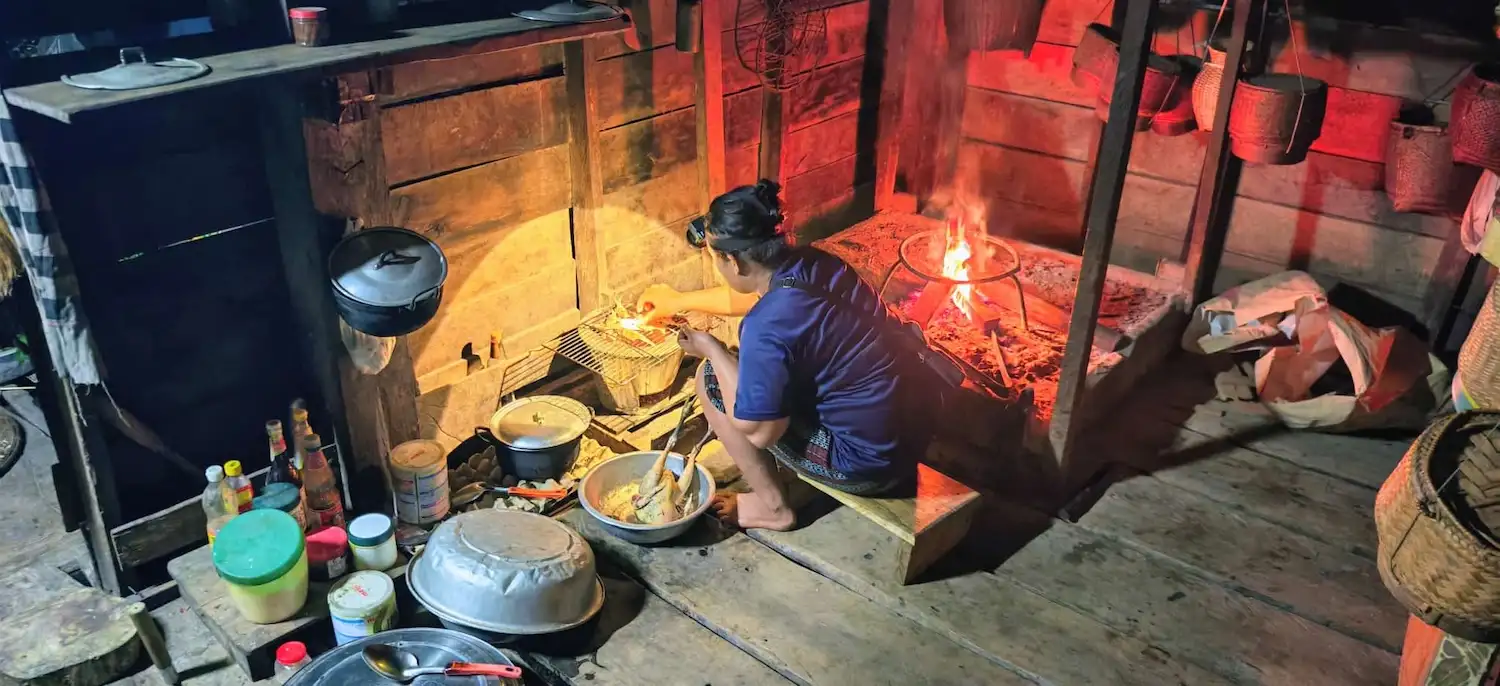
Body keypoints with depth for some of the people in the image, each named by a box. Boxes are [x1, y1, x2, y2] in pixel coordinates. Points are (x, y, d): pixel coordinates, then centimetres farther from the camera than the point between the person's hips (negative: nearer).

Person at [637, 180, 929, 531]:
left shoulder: (768, 327, -27)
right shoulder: (814, 264, -1)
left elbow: (759, 432, -17)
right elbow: (752, 296, 21)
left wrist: (712, 349, -7)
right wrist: (678, 301, 33)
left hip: (865, 463, -8)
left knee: (711, 378, 0)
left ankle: (773, 506, 11)